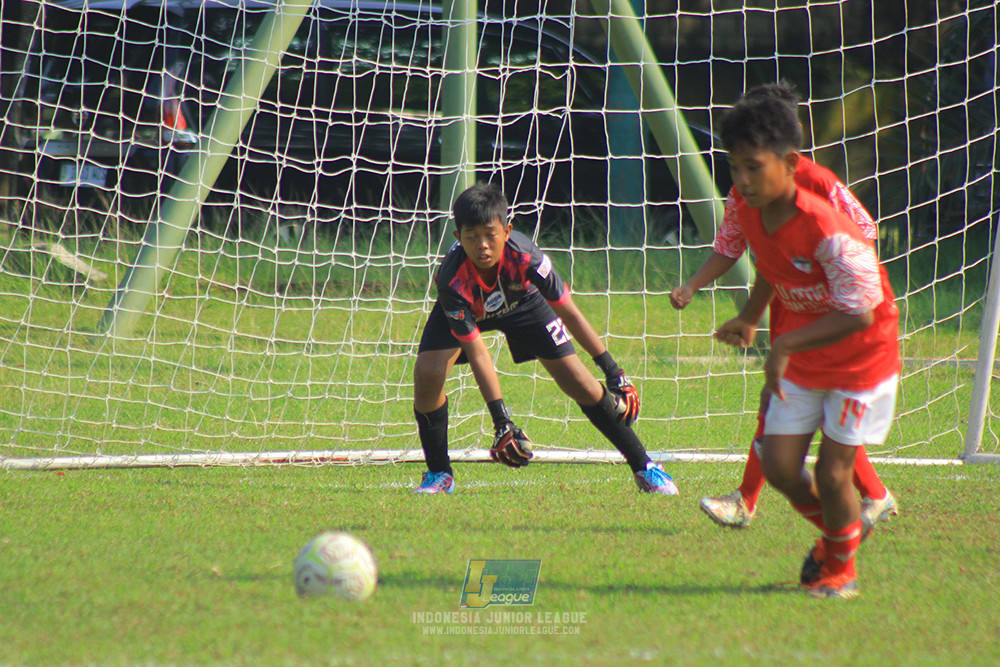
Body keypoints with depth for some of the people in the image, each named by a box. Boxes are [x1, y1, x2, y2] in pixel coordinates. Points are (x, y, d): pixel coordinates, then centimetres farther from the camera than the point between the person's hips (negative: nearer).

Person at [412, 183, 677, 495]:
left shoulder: (525, 257, -38)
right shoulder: (453, 280, -40)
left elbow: (569, 313, -25)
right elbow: (476, 352, -35)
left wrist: (613, 372, -22)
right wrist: (500, 420, -39)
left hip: (520, 302, 1)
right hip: (463, 309, -1)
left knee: (578, 381, -8)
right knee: (427, 374, -25)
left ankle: (643, 467, 7)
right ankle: (439, 475, -4)